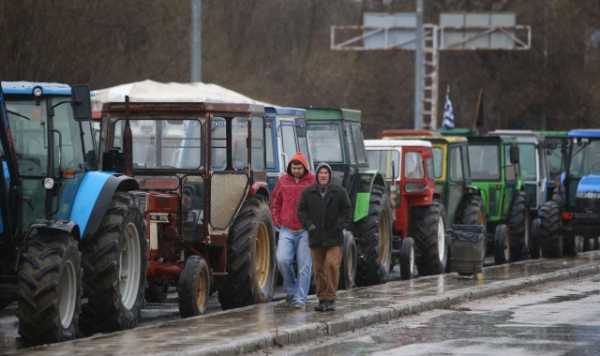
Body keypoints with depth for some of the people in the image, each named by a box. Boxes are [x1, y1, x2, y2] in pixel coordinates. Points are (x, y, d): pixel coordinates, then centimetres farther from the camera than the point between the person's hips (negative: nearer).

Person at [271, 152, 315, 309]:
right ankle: (291, 290, 11)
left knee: (304, 265, -3)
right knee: (282, 260, -11)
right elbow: (275, 203, 17)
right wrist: (277, 222, 9)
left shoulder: (313, 182, -3)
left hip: (305, 231, -2)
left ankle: (300, 299, 2)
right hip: (287, 230, 2)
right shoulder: (283, 182, 5)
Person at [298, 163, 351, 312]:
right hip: (316, 237, 2)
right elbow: (301, 210, 7)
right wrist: (308, 224, -7)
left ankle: (330, 299, -8)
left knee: (332, 265, -14)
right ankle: (322, 299, 12)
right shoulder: (308, 192, 5)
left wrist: (340, 225, -7)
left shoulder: (339, 192, 2)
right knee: (319, 269, 4)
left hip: (333, 237, -2)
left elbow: (346, 210, 5)